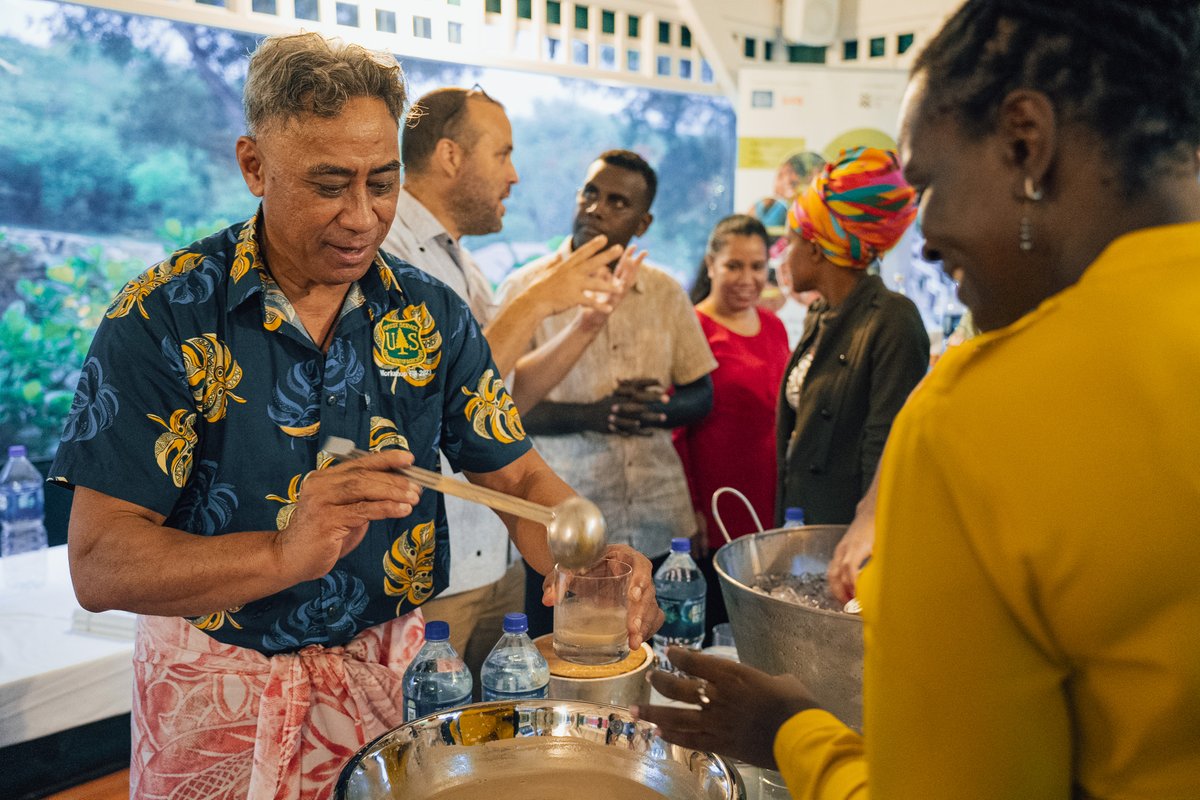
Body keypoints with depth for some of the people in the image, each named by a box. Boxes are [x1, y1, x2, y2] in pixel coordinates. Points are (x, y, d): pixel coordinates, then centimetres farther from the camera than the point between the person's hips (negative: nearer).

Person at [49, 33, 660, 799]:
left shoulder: (432, 313, -5)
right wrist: (286, 553, -38)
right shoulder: (160, 317, -16)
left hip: (398, 672, 3)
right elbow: (99, 563, -20)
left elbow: (519, 478, -5)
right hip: (222, 694, -2)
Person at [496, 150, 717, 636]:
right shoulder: (526, 288, -2)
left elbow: (701, 395, 12)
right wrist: (589, 416, -21)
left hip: (658, 523, 3)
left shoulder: (666, 293, 8)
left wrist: (659, 410, -10)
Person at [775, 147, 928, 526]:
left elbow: (886, 449, -18)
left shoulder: (892, 320, -15)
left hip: (845, 525, -7)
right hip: (797, 515, 7)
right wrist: (783, 519, 15)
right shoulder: (818, 316, 10)